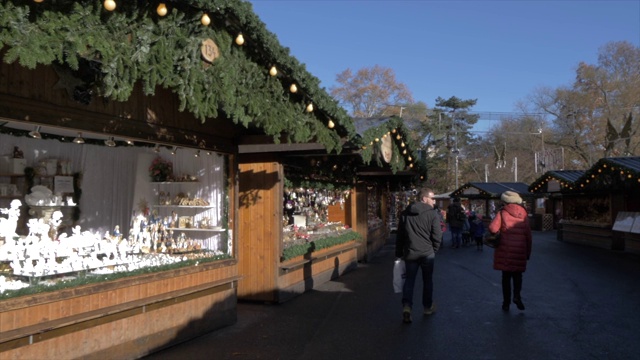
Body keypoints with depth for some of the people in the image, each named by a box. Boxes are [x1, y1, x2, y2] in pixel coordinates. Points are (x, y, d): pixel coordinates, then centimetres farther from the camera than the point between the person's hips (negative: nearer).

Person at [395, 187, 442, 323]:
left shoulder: (405, 213, 6)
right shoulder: (432, 213, -8)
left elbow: (400, 235, 9)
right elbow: (437, 236, -10)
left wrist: (399, 253, 15)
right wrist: (434, 250, 7)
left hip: (410, 253, 3)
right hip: (427, 253, -2)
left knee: (409, 279, 10)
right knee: (427, 280, 14)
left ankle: (406, 306, -8)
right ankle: (428, 307, 26)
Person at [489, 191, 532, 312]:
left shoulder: (502, 213, -4)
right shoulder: (523, 215, 6)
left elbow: (492, 228, -18)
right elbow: (528, 236, 7)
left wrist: (498, 234, 5)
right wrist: (528, 252, 15)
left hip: (506, 251, -2)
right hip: (520, 251, 2)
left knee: (506, 276, 9)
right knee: (517, 275, 17)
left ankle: (506, 302, 11)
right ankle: (517, 296, -3)